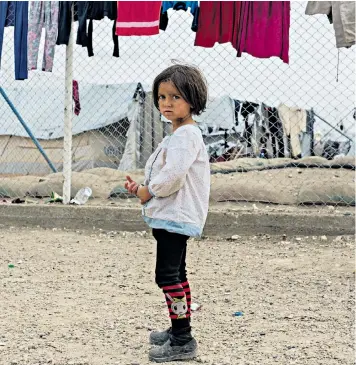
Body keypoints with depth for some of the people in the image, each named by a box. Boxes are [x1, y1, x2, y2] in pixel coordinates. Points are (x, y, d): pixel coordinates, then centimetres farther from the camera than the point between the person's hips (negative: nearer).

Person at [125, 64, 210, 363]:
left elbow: (173, 175, -28)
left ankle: (182, 341, -11)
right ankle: (179, 330, 29)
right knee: (176, 274, 18)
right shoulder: (178, 134, 18)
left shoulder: (186, 135, -17)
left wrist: (149, 191, -13)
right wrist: (141, 188, 10)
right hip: (172, 216, 11)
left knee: (168, 275, -12)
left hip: (176, 216, -11)